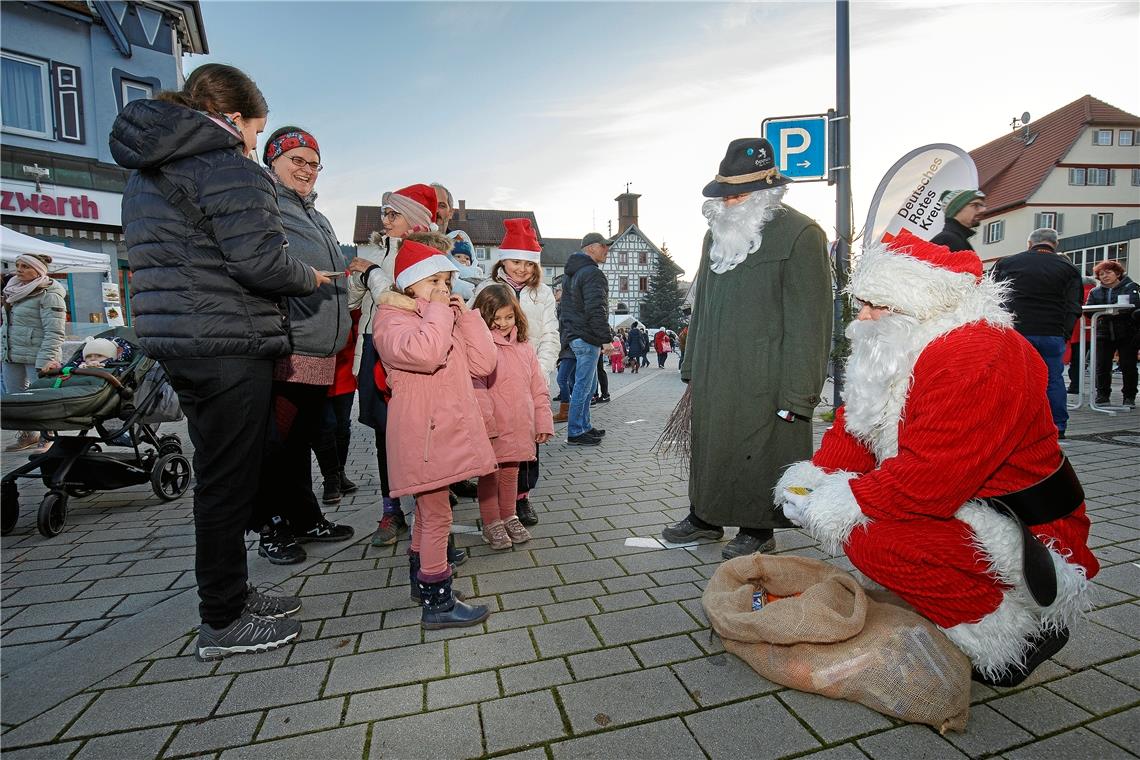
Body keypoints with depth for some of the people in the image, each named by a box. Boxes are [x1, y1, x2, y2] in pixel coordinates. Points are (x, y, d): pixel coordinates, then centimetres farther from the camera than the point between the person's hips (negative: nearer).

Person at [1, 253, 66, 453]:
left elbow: (54, 332, -18)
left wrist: (47, 359, -24)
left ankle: (46, 438, 10)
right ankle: (27, 435, 28)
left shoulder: (49, 295, -11)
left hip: (37, 356, -9)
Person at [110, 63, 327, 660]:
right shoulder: (225, 165, -9)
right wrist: (310, 278, -1)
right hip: (229, 343, -10)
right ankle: (223, 623, 11)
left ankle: (231, 594, 28)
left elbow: (169, 258, 22)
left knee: (219, 475, 15)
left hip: (175, 341, 10)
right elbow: (260, 262, -18)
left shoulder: (145, 172, 22)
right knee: (229, 480, -2)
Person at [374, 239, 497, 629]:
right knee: (437, 515, -4)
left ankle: (420, 575, 38)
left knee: (429, 511, 21)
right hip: (422, 436, -9)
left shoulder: (448, 321, 17)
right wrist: (437, 311, -17)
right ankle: (437, 602, 9)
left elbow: (483, 364, 5)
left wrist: (466, 316, 0)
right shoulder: (392, 320, -9)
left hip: (447, 432, 9)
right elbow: (424, 354, -32)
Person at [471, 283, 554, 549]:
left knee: (511, 473, 19)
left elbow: (538, 387, 9)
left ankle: (509, 517, 37)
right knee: (490, 476, 9)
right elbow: (477, 388, -16)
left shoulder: (524, 345, 8)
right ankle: (491, 523, 26)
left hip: (519, 428, 5)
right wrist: (485, 422, -20)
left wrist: (543, 422, 6)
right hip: (492, 430, -5)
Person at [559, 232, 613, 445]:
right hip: (587, 338, -10)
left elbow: (567, 306, 24)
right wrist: (606, 338, -20)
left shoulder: (573, 273, 20)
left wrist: (566, 334, 25)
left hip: (574, 334, 10)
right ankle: (575, 433, 2)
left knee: (589, 384, 17)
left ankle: (584, 427, 25)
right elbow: (596, 310, -22)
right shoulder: (593, 273, -13)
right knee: (583, 386, -5)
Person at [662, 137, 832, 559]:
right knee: (708, 445, 14)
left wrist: (796, 395, -15)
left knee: (761, 452, 4)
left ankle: (759, 530, 24)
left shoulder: (800, 235, -7)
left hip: (764, 381, -6)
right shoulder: (717, 235, 15)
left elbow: (807, 324, -12)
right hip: (713, 377, 7)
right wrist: (692, 368, 16)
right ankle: (705, 516, 32)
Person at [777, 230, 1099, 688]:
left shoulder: (978, 358, -27)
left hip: (1027, 532, -9)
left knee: (874, 540, -28)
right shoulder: (899, 348, 4)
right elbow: (853, 429, 4)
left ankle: (1022, 630, -5)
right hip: (960, 509, 10)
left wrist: (830, 507, -26)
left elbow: (928, 481, -33)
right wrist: (812, 478, -12)